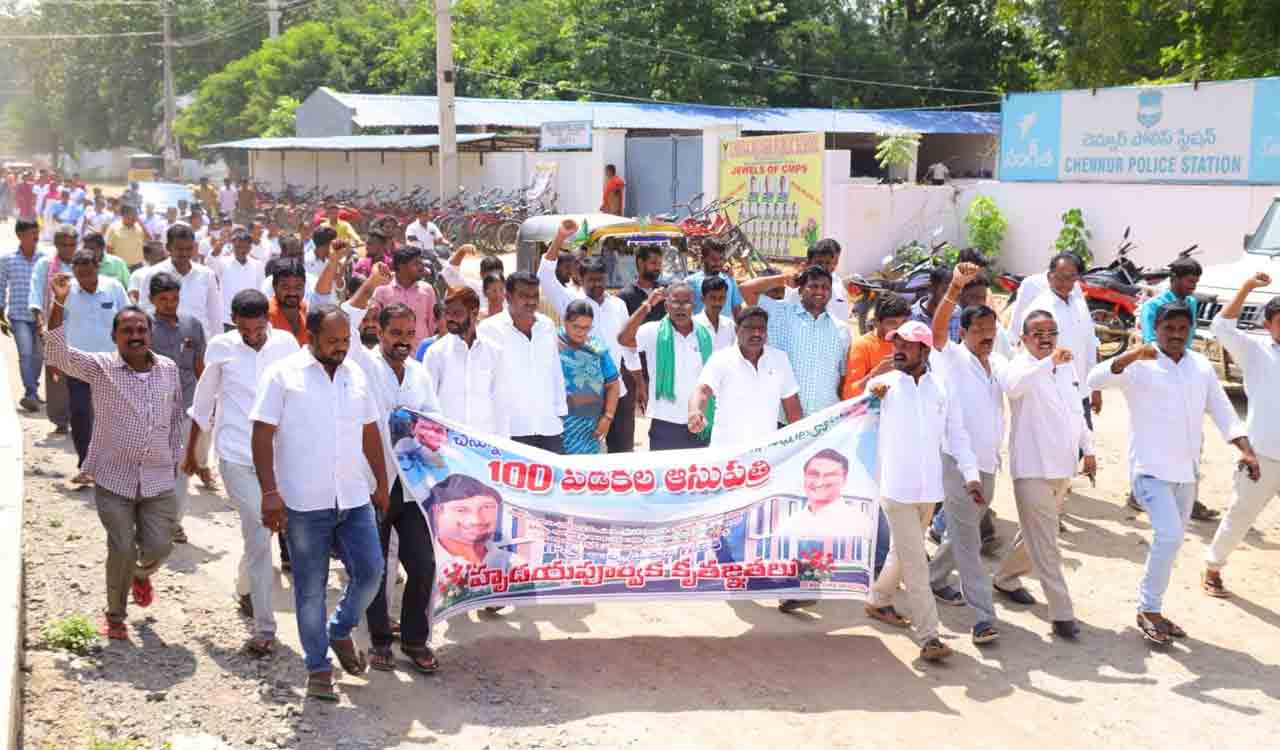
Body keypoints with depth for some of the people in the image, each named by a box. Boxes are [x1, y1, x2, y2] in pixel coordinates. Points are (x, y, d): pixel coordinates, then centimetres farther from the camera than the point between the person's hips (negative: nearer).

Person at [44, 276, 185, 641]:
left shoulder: (168, 369, 3)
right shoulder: (100, 367, -6)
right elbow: (57, 353, -21)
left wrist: (175, 458, 13)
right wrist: (60, 303, -30)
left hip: (159, 480, 2)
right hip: (113, 478, -2)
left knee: (158, 547, 0)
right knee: (122, 549, -3)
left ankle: (141, 574, 39)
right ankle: (115, 617, 21)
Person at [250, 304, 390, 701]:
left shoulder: (356, 375, 11)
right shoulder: (283, 375, -5)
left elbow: (370, 433, 18)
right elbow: (262, 435, -9)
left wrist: (380, 485, 19)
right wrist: (269, 492, -16)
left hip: (354, 499, 4)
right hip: (304, 503, -4)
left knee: (370, 572, 2)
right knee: (310, 588, 4)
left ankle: (340, 631, 29)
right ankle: (318, 668, 18)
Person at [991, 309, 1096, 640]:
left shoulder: (1067, 367, 11)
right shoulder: (1022, 367, -12)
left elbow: (1077, 411, 24)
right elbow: (1014, 386, -38)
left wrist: (1088, 449, 26)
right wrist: (1049, 361, -49)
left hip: (1063, 466, 8)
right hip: (1032, 468, -8)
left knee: (1036, 534, 22)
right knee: (1045, 544, -8)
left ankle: (1005, 577, 42)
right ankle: (1062, 613, -6)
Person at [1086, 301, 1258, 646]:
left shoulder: (1201, 366, 7)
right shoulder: (1139, 366, -9)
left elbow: (1223, 411, 10)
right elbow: (1095, 379, -25)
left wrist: (1246, 450, -2)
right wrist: (1132, 355, -38)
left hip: (1187, 471, 6)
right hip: (1151, 467, -6)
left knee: (1172, 539, 13)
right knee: (1170, 535, -18)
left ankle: (1151, 607, 28)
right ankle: (1149, 609, -2)